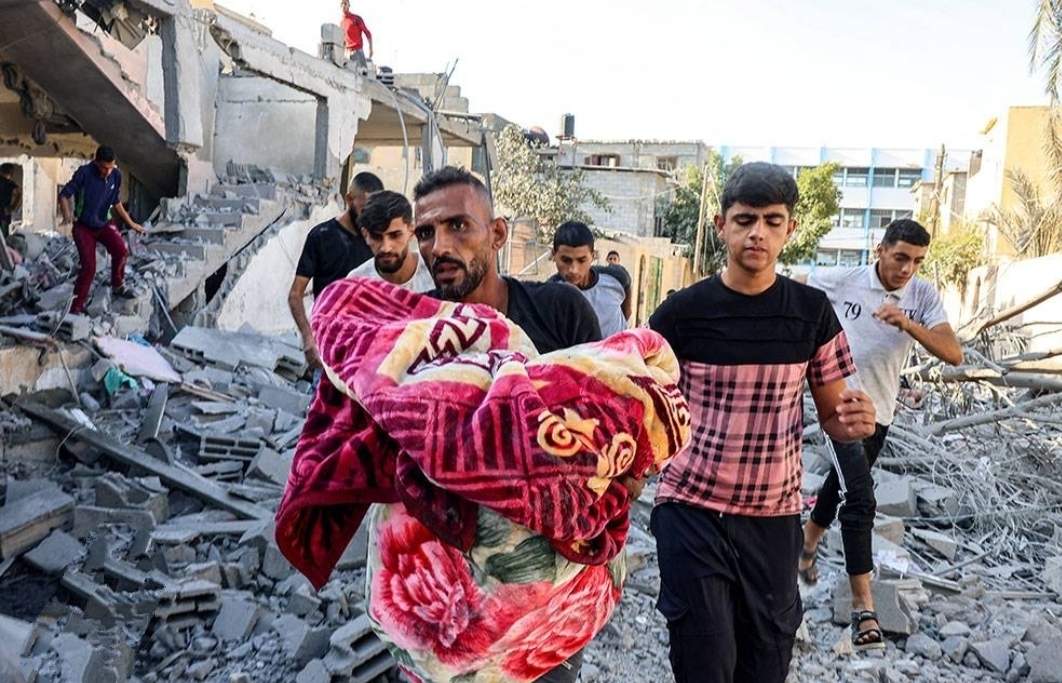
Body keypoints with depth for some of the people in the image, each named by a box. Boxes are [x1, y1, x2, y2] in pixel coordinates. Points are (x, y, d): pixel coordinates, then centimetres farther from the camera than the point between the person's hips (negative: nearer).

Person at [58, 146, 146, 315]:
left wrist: (131, 223, 11)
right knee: (88, 267, -10)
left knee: (121, 250, -25)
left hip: (105, 223, 3)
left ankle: (118, 286, 0)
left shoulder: (116, 175, -6)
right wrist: (67, 213, -35)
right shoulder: (84, 173, -19)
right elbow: (64, 194, -15)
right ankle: (76, 307, 5)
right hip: (83, 226, -3)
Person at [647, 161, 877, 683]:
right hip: (691, 511, -2)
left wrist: (853, 422, -16)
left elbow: (831, 412, 7)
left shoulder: (812, 312, -1)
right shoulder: (681, 312, -7)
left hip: (774, 516, 2)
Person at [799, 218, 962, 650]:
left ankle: (807, 544, 49)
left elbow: (954, 355, -18)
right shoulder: (841, 281, -13)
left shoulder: (924, 297, -7)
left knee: (840, 484, 22)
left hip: (880, 412, 4)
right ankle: (863, 606, -13)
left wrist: (908, 324, -33)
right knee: (860, 496, -16)